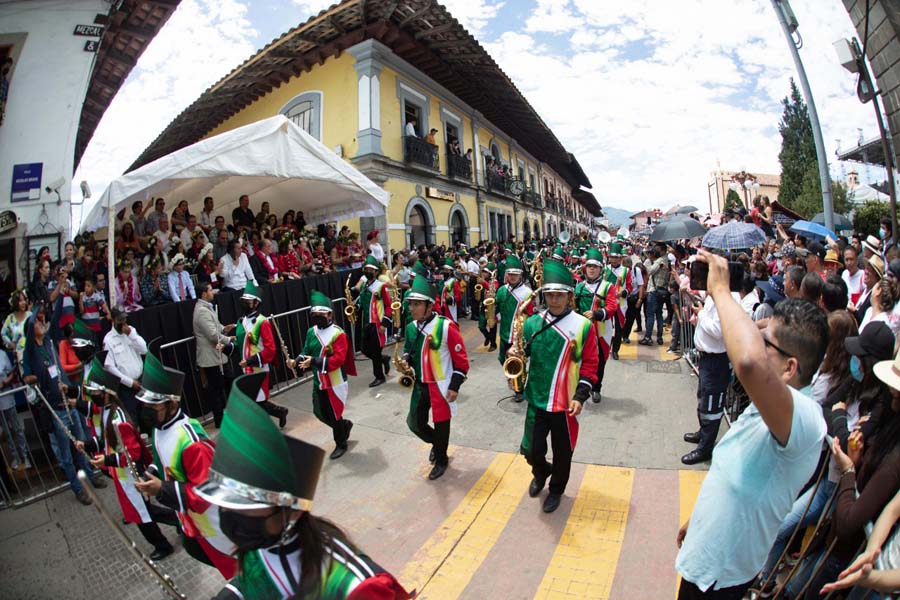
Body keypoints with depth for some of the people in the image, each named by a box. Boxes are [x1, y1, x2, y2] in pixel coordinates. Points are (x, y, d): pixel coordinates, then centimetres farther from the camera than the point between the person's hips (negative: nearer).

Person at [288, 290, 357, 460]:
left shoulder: (338, 334, -19)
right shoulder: (311, 332, 3)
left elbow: (338, 359, -26)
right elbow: (307, 352, 7)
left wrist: (314, 361, -34)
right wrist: (297, 361, -15)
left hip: (335, 383, -7)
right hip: (318, 382, 7)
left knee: (334, 415, 6)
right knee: (320, 413, 17)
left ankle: (341, 444, 30)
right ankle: (345, 425, 43)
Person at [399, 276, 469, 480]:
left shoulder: (446, 326, -19)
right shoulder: (410, 328, -1)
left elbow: (461, 359, -14)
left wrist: (454, 386, -16)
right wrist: (406, 360, -7)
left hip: (441, 386, -6)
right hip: (420, 385, 6)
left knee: (441, 424, 9)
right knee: (414, 422, 12)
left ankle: (441, 460, 34)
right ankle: (436, 444, 42)